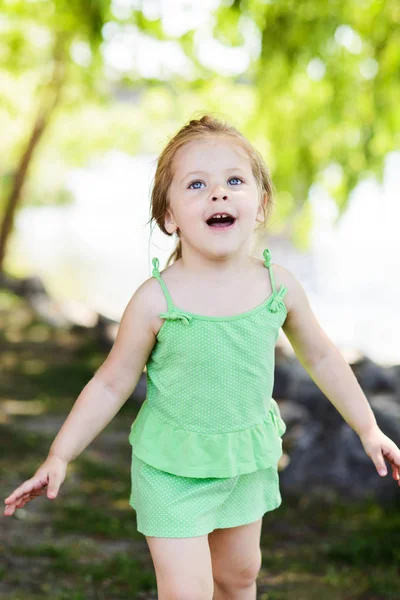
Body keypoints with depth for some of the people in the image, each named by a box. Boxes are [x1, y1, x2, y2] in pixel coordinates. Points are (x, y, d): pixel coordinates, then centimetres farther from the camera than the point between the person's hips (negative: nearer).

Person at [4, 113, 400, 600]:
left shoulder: (279, 287, -13)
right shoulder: (155, 301, -22)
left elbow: (320, 357, 4)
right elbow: (111, 384, -10)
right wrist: (59, 456, -9)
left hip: (247, 460, 4)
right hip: (173, 467, -4)